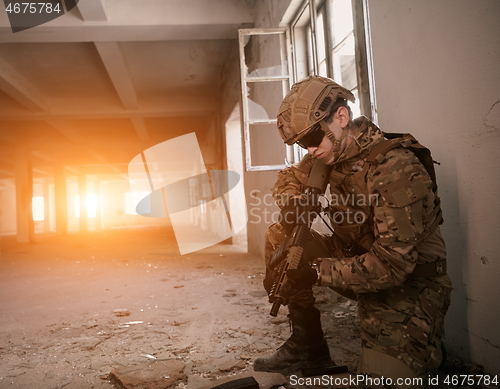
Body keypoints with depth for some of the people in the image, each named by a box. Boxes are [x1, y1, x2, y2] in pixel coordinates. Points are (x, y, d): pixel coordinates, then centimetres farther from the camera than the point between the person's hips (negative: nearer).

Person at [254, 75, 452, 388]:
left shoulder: (396, 171, -27)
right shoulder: (334, 151, -4)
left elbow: (392, 265, -30)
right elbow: (290, 178, 13)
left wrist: (318, 271, -22)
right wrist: (292, 203, -11)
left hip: (408, 283, -7)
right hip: (356, 259, 7)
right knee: (279, 238, -3)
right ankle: (308, 346, 8)